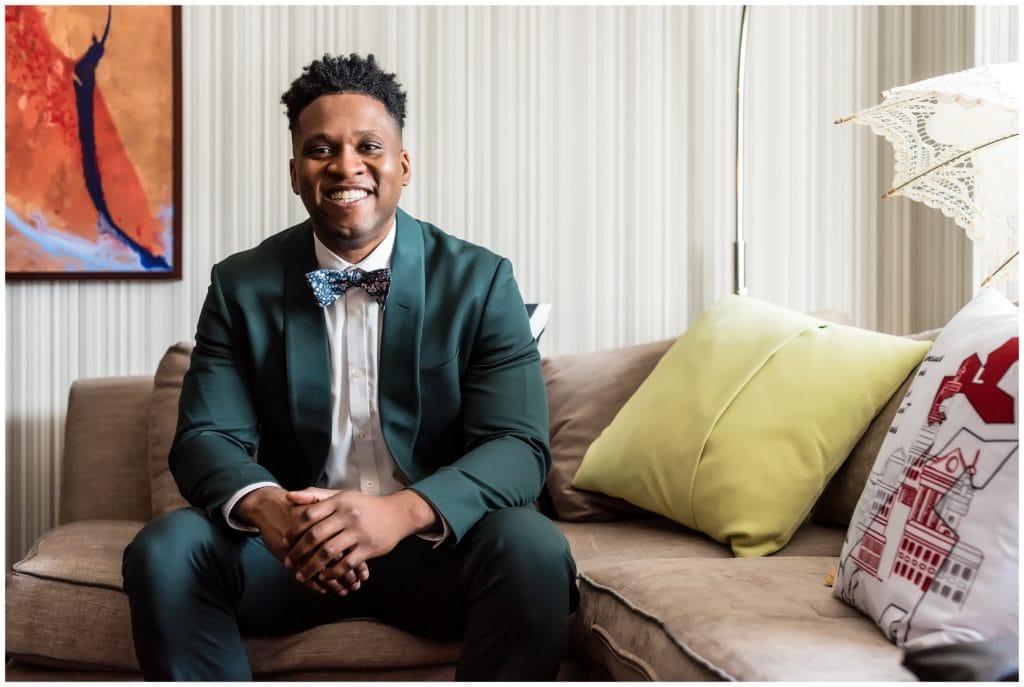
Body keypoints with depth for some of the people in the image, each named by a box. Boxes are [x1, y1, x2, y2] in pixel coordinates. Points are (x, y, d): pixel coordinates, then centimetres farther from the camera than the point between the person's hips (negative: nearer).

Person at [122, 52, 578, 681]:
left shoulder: (481, 281, -4)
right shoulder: (241, 286, 2)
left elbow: (520, 446, -12)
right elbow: (206, 437, -4)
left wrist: (404, 511, -33)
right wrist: (264, 507, -29)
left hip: (435, 543, -1)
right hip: (294, 543, 2)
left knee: (534, 550, -32)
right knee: (162, 551, -25)